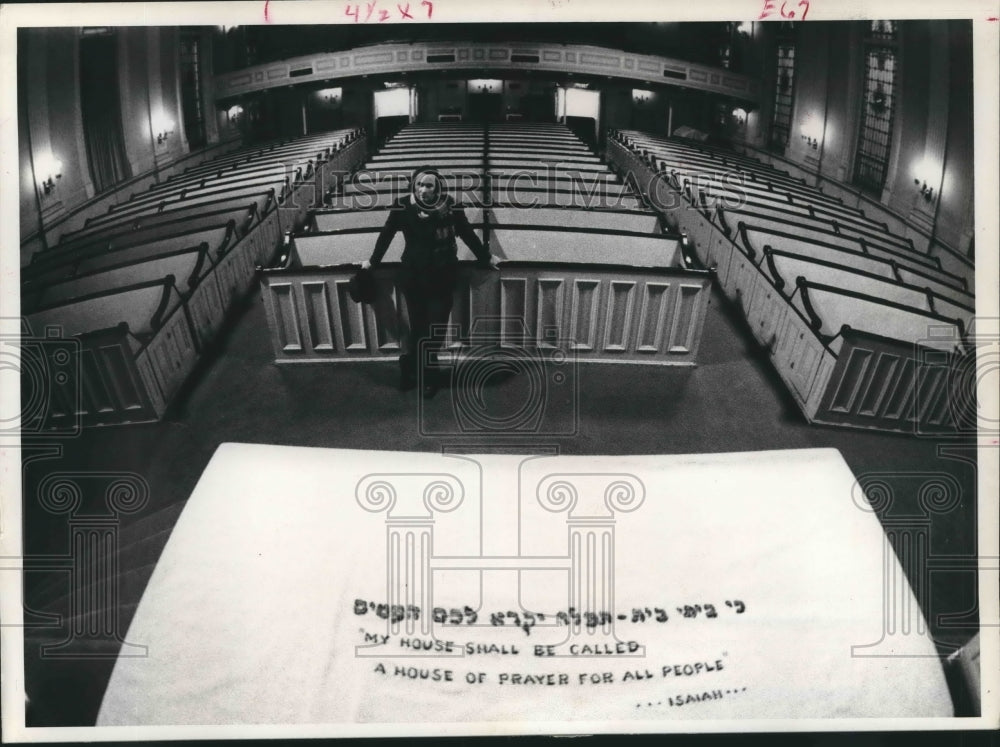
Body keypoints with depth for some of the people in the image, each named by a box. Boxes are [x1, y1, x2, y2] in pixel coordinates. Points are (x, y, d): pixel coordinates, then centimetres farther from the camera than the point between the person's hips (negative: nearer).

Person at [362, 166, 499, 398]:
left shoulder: (450, 207, -13)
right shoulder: (403, 206, -11)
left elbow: (468, 234, 1)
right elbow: (386, 235, 4)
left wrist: (486, 258, 11)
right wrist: (373, 261, 15)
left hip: (443, 276, 1)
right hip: (412, 275, 0)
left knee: (435, 329, 5)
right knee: (419, 328, 4)